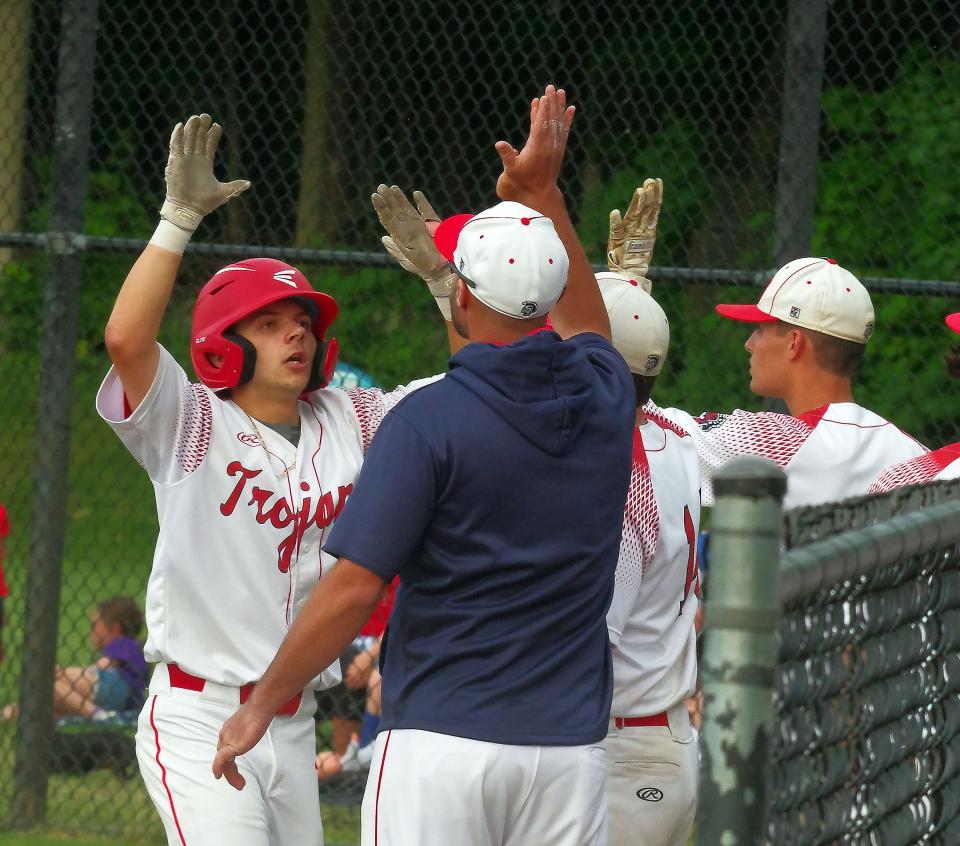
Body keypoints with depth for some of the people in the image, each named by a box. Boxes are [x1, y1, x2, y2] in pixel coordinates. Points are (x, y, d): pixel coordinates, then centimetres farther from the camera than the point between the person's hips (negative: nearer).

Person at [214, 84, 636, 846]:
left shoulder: (429, 421, -10)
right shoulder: (604, 400, 5)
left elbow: (354, 588, -12)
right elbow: (584, 324, 32)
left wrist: (261, 704, -1)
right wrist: (543, 197, 34)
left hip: (444, 740, -5)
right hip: (571, 746, 5)